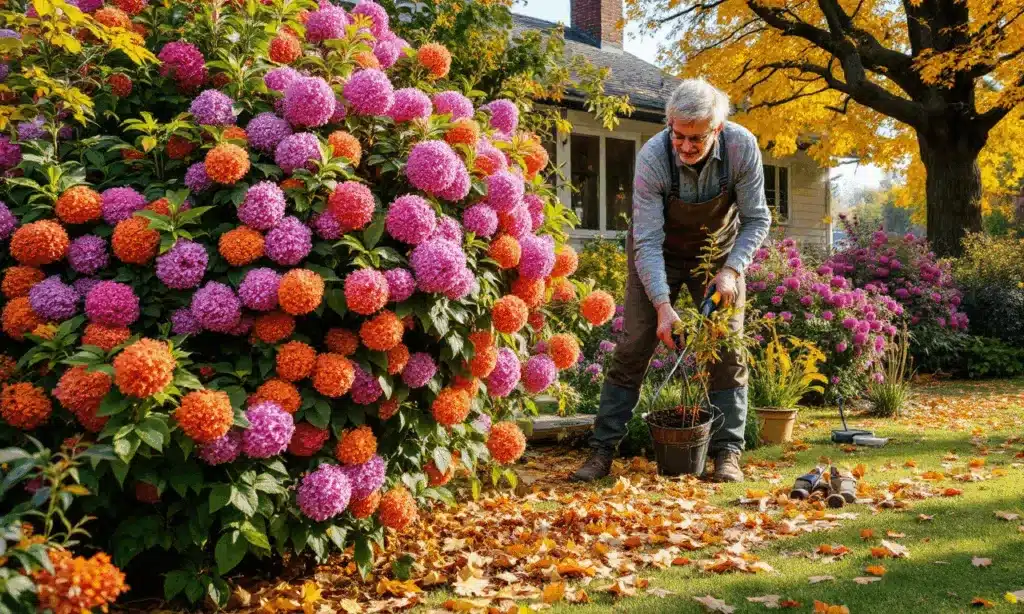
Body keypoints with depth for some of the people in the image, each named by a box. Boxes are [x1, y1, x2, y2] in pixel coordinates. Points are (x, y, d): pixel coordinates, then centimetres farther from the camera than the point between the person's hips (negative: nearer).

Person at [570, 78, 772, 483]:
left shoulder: (742, 147, -26)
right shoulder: (653, 157, -31)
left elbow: (756, 219, -14)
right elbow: (648, 241, -29)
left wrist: (731, 269, -27)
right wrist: (663, 305, -37)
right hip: (660, 252, -1)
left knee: (727, 351, -6)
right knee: (634, 347, -6)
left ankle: (727, 454, 3)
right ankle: (602, 451, 0)